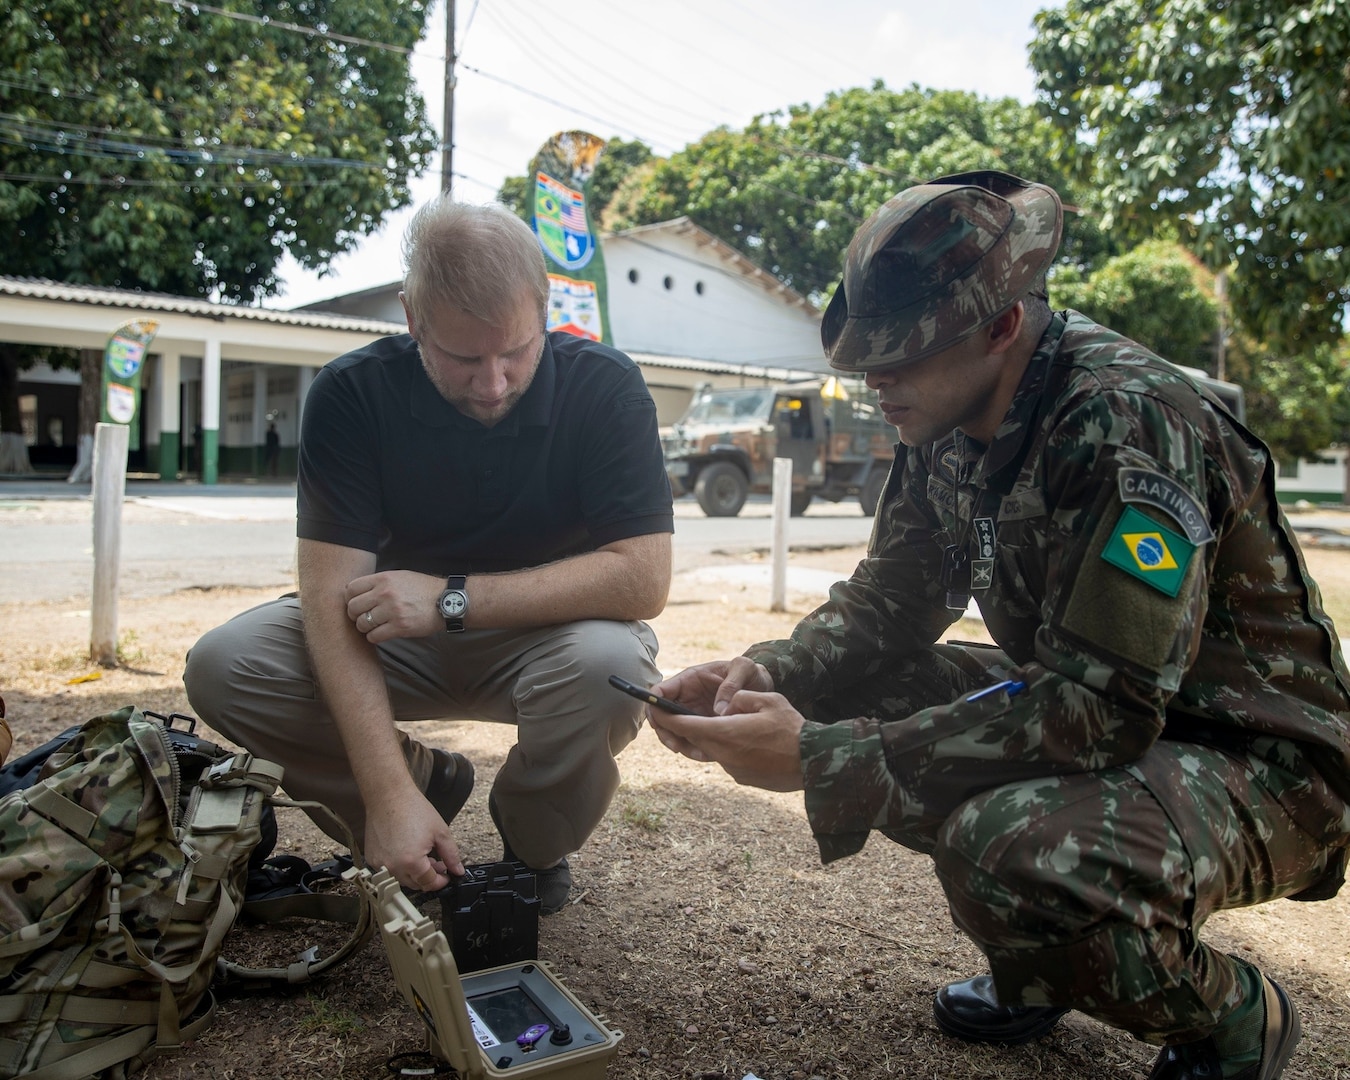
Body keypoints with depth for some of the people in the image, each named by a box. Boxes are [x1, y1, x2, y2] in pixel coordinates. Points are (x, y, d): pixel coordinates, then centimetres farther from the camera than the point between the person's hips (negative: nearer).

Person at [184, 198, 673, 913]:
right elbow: (333, 593, -22)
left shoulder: (603, 386, -18)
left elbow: (644, 576, -24)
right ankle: (427, 780, 5)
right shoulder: (352, 393, -15)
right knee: (222, 667, -20)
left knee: (610, 665, -35)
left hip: (546, 633, -1)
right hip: (403, 638, 2)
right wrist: (390, 794, -32)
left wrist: (454, 598, -28)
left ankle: (533, 843, -2)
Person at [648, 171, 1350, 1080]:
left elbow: (1102, 709, -32)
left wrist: (825, 759, -33)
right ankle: (1035, 969, 12)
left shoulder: (1127, 421, -27)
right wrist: (767, 675, -17)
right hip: (1102, 707, 8)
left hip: (1259, 757, -7)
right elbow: (891, 604, 3)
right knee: (843, 694, -6)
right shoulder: (948, 423, -3)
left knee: (1008, 848, -35)